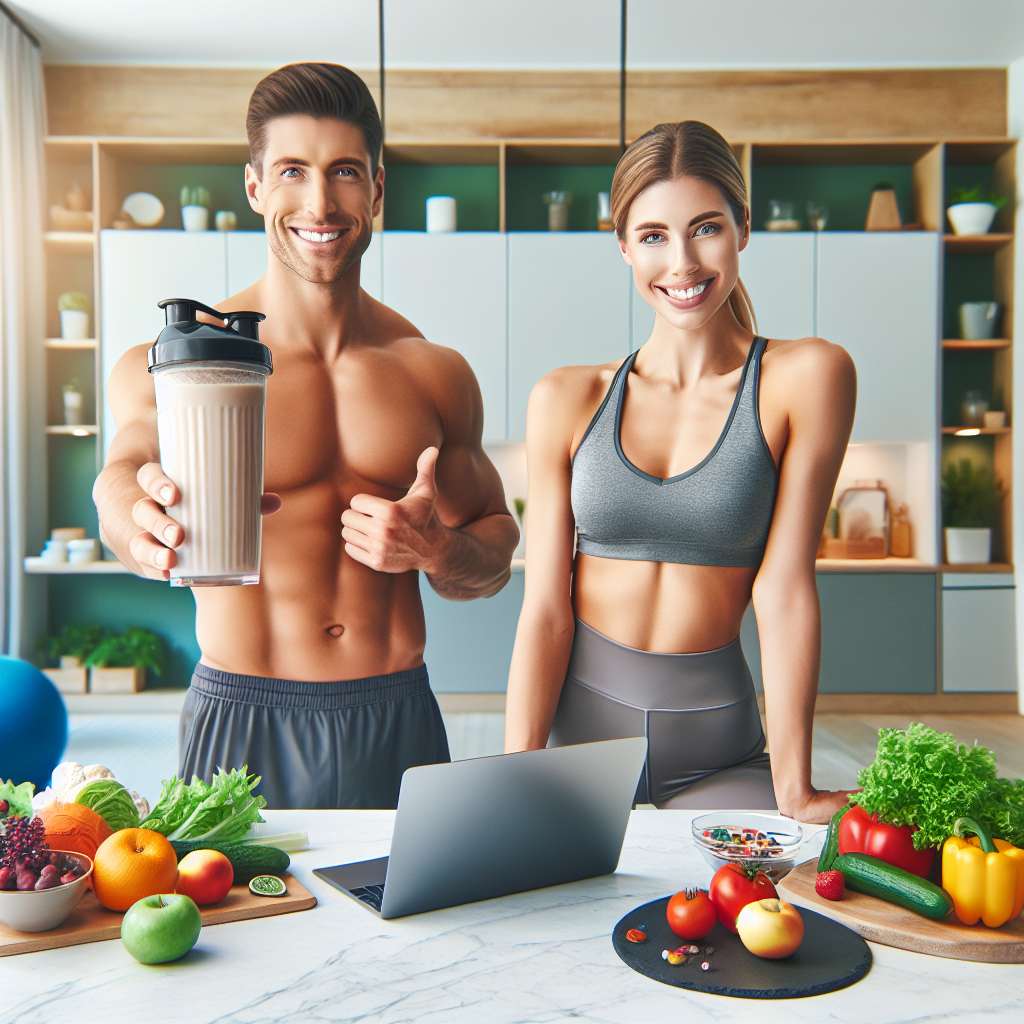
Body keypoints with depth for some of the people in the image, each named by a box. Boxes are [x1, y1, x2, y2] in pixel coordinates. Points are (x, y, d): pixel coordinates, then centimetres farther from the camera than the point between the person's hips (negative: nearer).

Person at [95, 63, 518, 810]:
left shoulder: (438, 373, 3)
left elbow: (497, 554, 9)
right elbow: (127, 472, -23)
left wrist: (437, 550, -12)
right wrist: (146, 526, -45)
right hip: (241, 727, -2)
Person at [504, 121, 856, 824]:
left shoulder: (804, 377, -6)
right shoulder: (566, 400, -1)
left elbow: (784, 585, -10)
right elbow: (545, 607, -4)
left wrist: (793, 791, -11)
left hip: (717, 749, -1)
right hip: (577, 728, 2)